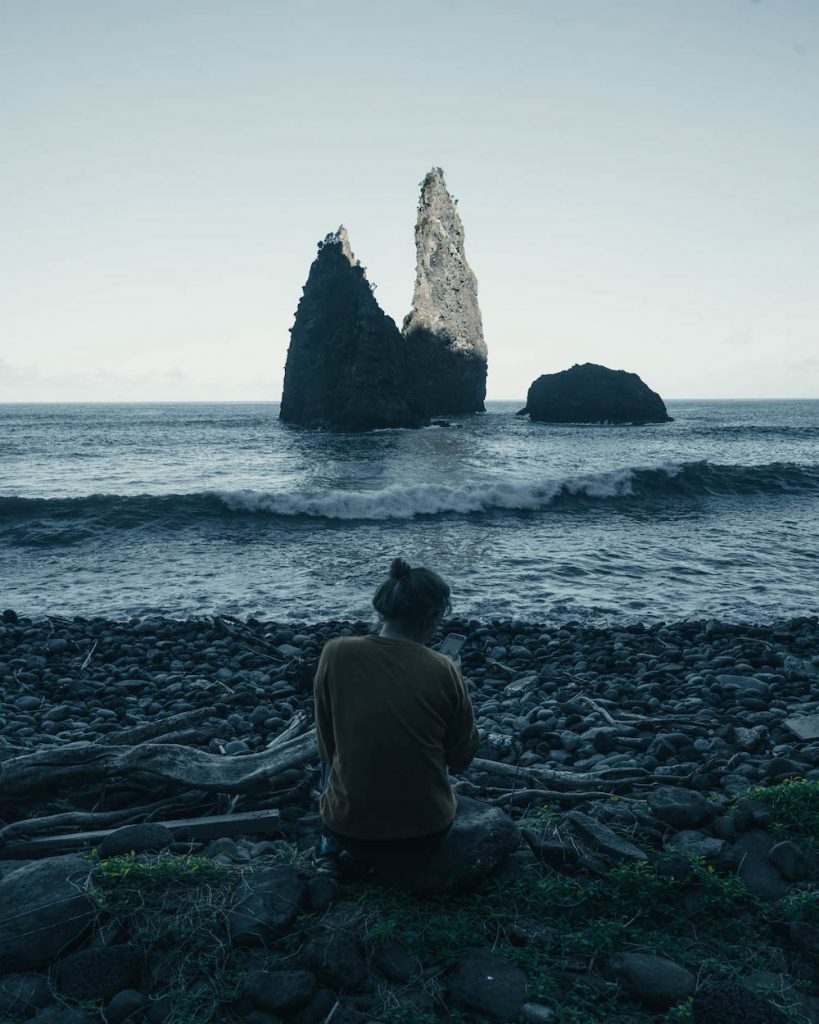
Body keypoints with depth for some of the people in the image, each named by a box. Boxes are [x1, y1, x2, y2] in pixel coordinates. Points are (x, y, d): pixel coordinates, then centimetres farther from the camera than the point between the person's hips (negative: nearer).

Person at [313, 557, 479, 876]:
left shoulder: (336, 653, -12)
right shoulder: (444, 670, -12)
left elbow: (327, 747, -1)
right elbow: (461, 759, -1)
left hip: (349, 827, 1)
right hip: (428, 828, 0)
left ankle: (333, 850, 19)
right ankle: (356, 856, 23)